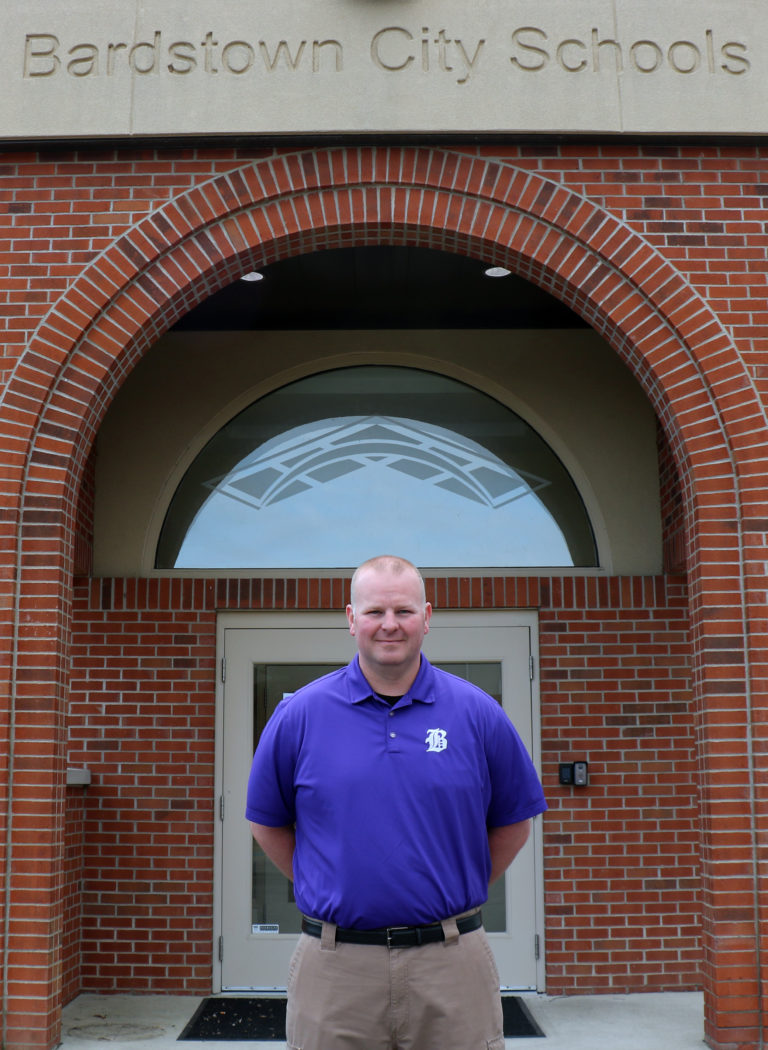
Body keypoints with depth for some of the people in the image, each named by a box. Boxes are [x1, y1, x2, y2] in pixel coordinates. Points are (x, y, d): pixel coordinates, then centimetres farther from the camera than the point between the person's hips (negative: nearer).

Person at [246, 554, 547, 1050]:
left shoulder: (478, 713, 1)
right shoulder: (300, 715, 1)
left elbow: (512, 822, 10)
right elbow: (269, 823, 11)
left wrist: (458, 890, 8)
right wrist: (324, 888, 7)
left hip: (451, 959, 0)